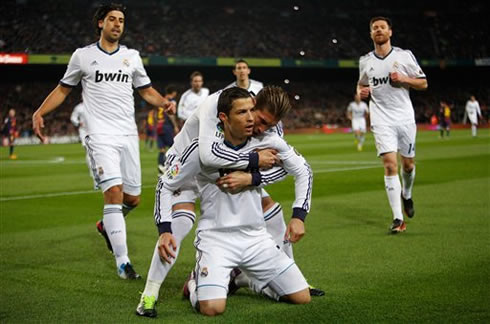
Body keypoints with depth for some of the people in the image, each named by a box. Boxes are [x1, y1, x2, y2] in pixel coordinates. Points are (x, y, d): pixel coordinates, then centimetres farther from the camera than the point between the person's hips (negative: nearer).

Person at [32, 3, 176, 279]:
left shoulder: (132, 56, 14)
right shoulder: (83, 56, 6)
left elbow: (147, 90, 21)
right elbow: (63, 89, 13)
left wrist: (165, 102, 0)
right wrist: (39, 112, 0)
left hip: (129, 135, 4)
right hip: (101, 135, -4)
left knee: (133, 199, 5)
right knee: (114, 192, -18)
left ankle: (107, 225, 38)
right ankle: (122, 261, -15)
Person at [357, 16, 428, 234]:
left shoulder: (405, 56, 0)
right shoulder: (365, 61, 7)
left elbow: (423, 84, 4)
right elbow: (361, 83, 24)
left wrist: (404, 79, -14)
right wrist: (361, 92, 1)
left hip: (405, 117, 0)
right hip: (381, 120, 0)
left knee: (408, 164, 9)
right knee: (390, 165, -13)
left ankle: (406, 195, 43)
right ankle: (398, 218, -12)